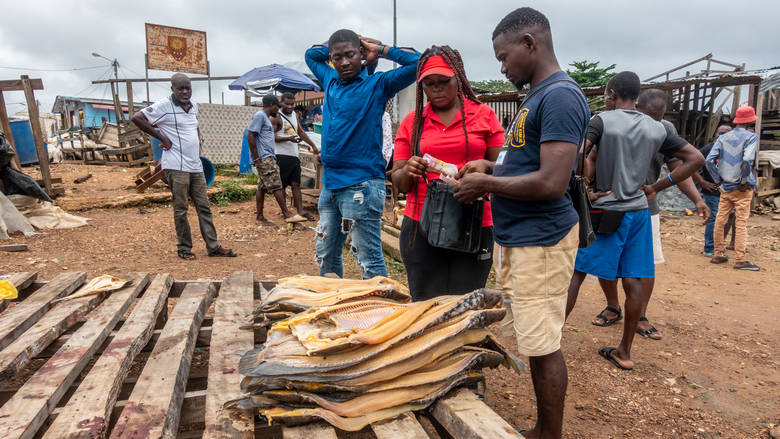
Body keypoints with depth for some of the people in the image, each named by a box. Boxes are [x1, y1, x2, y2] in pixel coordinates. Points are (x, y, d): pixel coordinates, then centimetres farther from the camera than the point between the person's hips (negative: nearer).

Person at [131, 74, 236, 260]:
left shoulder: (193, 106, 15)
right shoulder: (164, 106, -6)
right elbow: (137, 118, -12)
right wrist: (162, 138, -11)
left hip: (196, 166, 7)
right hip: (177, 166, -6)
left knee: (204, 206, 6)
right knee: (181, 208, 1)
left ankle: (213, 246, 10)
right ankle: (184, 248, 12)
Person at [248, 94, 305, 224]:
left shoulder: (266, 117, 23)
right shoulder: (260, 115, -9)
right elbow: (250, 136, -16)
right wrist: (256, 158, -18)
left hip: (267, 158, 10)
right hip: (264, 158, -10)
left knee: (262, 187, 9)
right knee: (276, 186, -10)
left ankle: (260, 217, 12)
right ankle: (287, 214, -9)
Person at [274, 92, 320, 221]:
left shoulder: (294, 115, 16)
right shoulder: (277, 116, -7)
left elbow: (301, 131, 24)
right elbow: (273, 137, -13)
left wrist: (313, 145, 20)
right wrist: (288, 138, -25)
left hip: (294, 155, 7)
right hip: (282, 155, -7)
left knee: (296, 183, 5)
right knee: (282, 185, 1)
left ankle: (300, 211, 6)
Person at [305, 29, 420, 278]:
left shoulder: (377, 84, -2)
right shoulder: (330, 81, 15)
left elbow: (417, 61, -10)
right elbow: (311, 54, 34)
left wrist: (380, 49, 0)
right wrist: (333, 47, 17)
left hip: (361, 186, -7)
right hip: (329, 184, 7)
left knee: (370, 262, -3)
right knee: (326, 256, 17)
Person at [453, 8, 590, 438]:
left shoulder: (560, 96, -15)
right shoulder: (537, 95, 17)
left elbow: (551, 183, -23)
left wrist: (486, 185, -12)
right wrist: (490, 167, 10)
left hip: (539, 242, -10)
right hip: (518, 238, 10)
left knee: (543, 347, 1)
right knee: (536, 343, 17)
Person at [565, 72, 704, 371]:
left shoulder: (602, 120, -7)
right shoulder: (657, 128, 8)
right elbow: (696, 159, 11)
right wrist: (657, 188, 9)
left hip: (606, 211, -5)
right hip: (639, 212, 5)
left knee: (575, 274, 2)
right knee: (633, 282, 8)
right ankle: (624, 352, 19)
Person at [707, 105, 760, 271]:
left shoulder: (723, 138, 7)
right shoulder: (751, 137, -7)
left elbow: (709, 160, -2)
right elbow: (747, 160, -23)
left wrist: (718, 180, 5)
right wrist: (744, 182, -12)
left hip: (725, 188, 5)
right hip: (743, 189, -4)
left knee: (719, 221, 9)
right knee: (741, 224, -2)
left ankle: (718, 255, 16)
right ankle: (740, 260, 0)